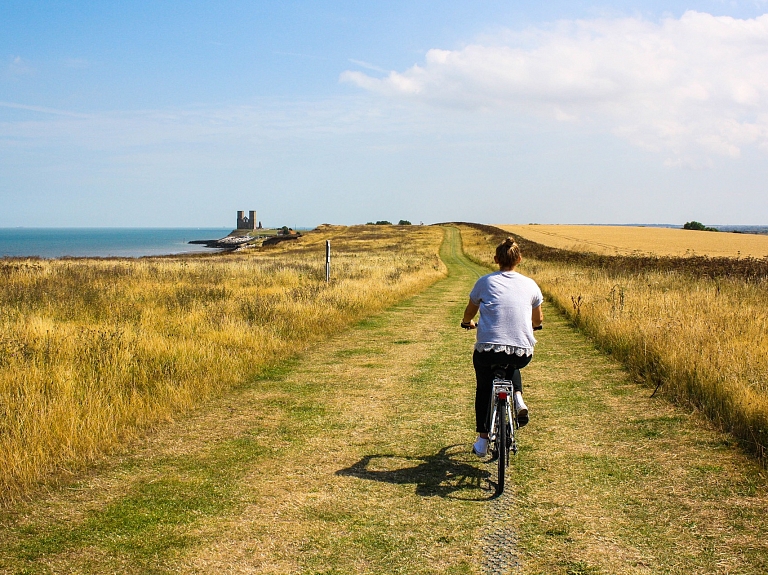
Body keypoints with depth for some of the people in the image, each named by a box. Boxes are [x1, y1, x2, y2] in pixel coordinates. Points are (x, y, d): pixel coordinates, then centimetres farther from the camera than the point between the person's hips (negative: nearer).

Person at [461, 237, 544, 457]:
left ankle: (482, 441, 25)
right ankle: (519, 400, 14)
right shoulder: (530, 284, 8)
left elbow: (469, 314, 19)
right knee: (512, 365, 38)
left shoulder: (485, 282, 5)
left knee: (484, 388, 27)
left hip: (488, 350, -1)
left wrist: (468, 322, 42)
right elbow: (538, 320, 22)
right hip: (522, 354, 1)